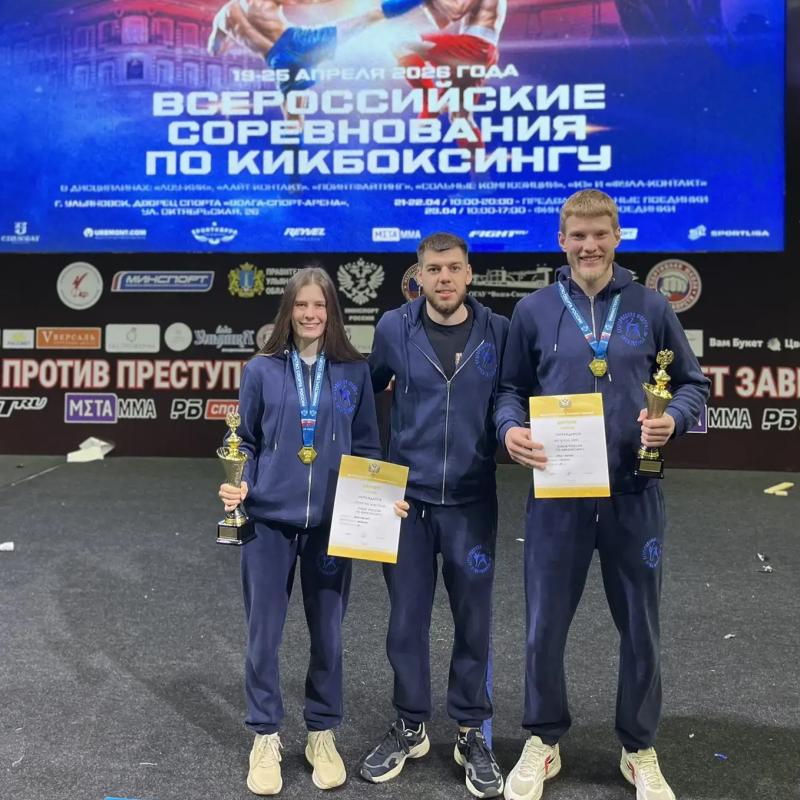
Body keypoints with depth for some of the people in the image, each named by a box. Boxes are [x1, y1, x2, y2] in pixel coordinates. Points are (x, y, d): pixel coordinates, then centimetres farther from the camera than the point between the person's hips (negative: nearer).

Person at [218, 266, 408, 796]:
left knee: (328, 633, 11)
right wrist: (237, 486, -10)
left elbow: (367, 447, 6)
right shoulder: (262, 370, 0)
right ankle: (266, 738, 27)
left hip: (332, 523, 1)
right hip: (269, 520, 0)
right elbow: (246, 442, 6)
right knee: (264, 633, 8)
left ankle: (323, 735, 30)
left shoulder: (355, 371, 2)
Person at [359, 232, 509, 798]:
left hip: (473, 501, 0)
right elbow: (366, 392, 10)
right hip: (406, 497, 1)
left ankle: (472, 732, 29)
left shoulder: (499, 332, -2)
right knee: (407, 618, 11)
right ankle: (410, 727, 31)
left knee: (474, 620, 9)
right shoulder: (394, 328, -1)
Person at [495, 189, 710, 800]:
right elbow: (511, 388, 8)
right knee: (546, 626, 9)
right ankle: (544, 741, 33)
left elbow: (692, 383, 9)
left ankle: (640, 750, 36)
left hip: (634, 495, 1)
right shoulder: (534, 311, 3)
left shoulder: (651, 307, 3)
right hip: (558, 494, 0)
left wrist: (673, 419, -12)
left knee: (641, 627, 13)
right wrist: (510, 429, -12)